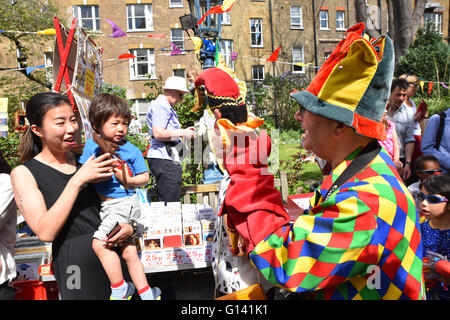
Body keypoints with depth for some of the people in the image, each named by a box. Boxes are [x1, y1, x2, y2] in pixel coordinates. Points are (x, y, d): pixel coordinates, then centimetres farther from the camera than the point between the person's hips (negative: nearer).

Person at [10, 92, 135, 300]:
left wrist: (129, 226, -7)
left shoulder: (86, 160, 6)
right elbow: (45, 232, -16)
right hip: (76, 267, -3)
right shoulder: (24, 173, -5)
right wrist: (78, 180, -20)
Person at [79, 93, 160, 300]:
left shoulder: (131, 150, -6)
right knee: (128, 251, 12)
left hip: (124, 203, -5)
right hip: (103, 205, 5)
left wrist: (128, 180, -17)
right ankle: (145, 292, 27)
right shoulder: (92, 145, 3)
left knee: (99, 243, -18)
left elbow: (145, 177, -1)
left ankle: (120, 289, 3)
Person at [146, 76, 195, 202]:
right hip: (163, 159, -11)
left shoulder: (167, 107, 25)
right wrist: (183, 133, -12)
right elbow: (158, 133, -20)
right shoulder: (160, 106, -9)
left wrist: (183, 132, 17)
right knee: (170, 203, -10)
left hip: (169, 158, 11)